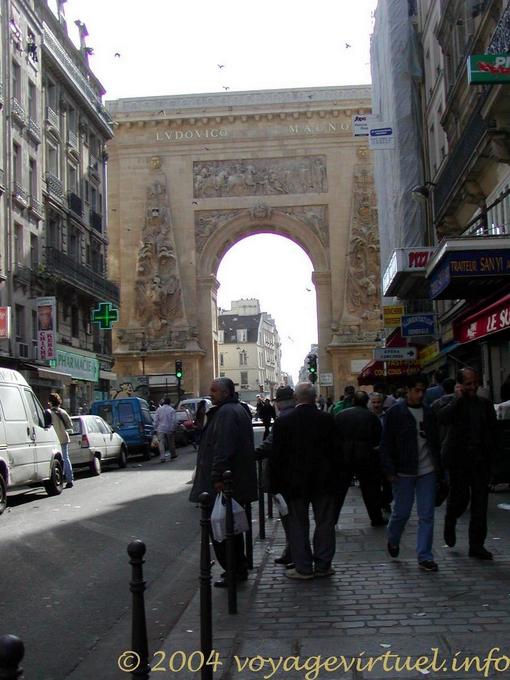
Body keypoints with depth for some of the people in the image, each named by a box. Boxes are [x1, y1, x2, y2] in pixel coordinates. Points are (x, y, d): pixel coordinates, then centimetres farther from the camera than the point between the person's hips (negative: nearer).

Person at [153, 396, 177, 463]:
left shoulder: (158, 409, 1)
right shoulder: (172, 410, -4)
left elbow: (155, 420, 1)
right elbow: (174, 420, -8)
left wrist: (155, 429, 6)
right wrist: (173, 428, 0)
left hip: (160, 429, 0)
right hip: (169, 429, 0)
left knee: (161, 443, -3)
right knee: (171, 443, 17)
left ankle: (162, 457, -15)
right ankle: (173, 454, 32)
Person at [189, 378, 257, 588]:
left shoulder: (226, 413, -18)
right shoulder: (237, 409, 16)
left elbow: (223, 448, -26)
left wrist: (217, 477, -26)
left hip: (223, 484, -11)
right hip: (238, 483, 11)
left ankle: (234, 572, 1)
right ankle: (239, 569, 27)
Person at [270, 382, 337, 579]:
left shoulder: (282, 422, -9)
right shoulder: (327, 420, -6)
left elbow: (276, 457, -7)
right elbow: (335, 451, -2)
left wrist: (275, 484, 0)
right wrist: (334, 477, 8)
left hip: (295, 481, -1)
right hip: (323, 481, 2)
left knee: (298, 524, 7)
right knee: (325, 522, 11)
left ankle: (303, 568, 10)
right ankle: (323, 565, 17)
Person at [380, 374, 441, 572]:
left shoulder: (428, 413, 8)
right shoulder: (395, 412, -5)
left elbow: (435, 441, 15)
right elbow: (386, 444, -5)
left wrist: (437, 465, 9)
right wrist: (390, 471, -10)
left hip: (427, 471, 3)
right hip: (404, 473, -3)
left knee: (427, 515, 2)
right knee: (401, 512, 6)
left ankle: (425, 557, 8)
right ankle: (393, 539, 36)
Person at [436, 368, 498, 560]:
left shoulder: (485, 404, 8)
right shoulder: (451, 403, -3)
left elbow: (493, 430, 12)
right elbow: (441, 418, -24)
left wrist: (491, 451, 1)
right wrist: (458, 398, -17)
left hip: (480, 459, 3)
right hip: (459, 458, -3)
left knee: (480, 502, 2)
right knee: (460, 497, 1)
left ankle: (477, 544, 10)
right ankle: (450, 522, 35)